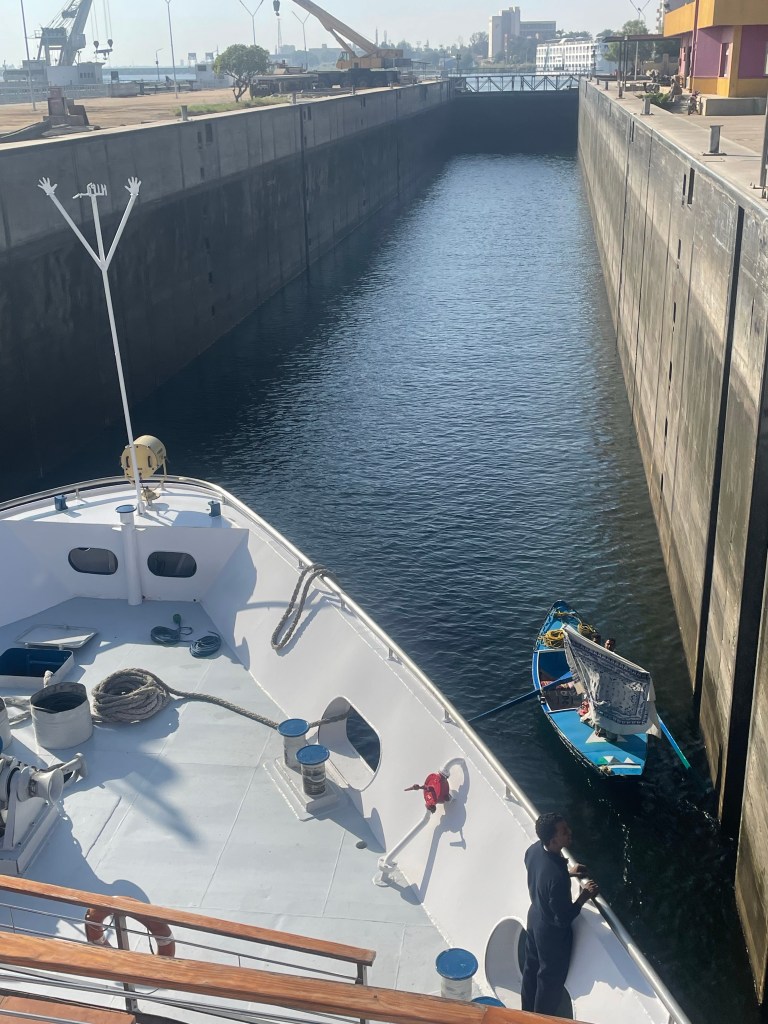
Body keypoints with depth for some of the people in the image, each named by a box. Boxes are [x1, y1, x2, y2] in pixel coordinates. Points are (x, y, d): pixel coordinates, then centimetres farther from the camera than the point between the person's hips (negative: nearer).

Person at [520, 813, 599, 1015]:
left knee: (531, 967, 29)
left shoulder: (534, 849, -17)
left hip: (534, 918, 8)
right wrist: (584, 896, -16)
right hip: (552, 931, -8)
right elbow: (563, 919, -28)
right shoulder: (558, 876, -41)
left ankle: (528, 1012, 52)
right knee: (550, 979, 19)